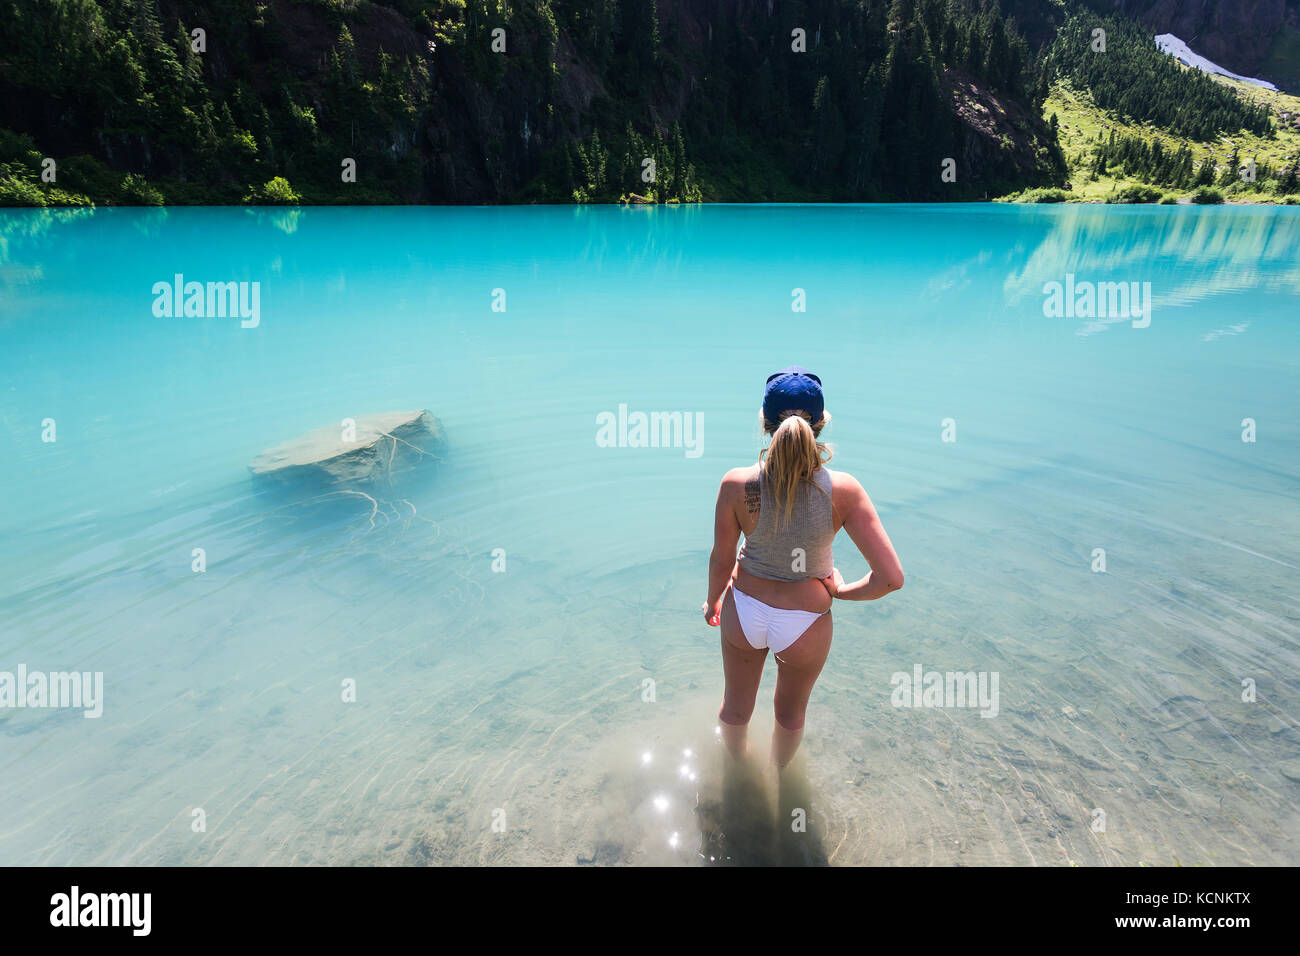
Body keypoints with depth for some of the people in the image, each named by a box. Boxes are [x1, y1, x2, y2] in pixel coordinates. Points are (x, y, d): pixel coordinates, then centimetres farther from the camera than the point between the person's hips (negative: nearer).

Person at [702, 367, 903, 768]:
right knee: (791, 711, 31)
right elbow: (891, 577, -24)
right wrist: (841, 591, -4)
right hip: (806, 624, -1)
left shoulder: (737, 484, -24)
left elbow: (721, 561, -10)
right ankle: (778, 771, 60)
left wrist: (712, 602, 10)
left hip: (744, 614, 1)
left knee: (736, 705, 31)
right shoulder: (843, 490, -24)